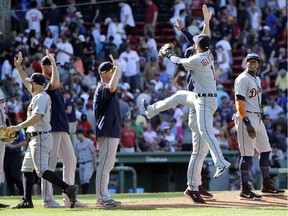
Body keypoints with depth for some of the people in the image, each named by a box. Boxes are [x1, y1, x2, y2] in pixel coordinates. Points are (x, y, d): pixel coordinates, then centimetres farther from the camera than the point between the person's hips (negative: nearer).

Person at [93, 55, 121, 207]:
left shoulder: (105, 89, 20)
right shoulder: (102, 88, -13)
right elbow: (112, 87, -35)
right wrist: (118, 68, -28)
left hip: (112, 132, 11)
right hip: (108, 133, -11)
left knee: (107, 166, 13)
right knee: (105, 165, -10)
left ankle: (104, 197, 18)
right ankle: (102, 198, -10)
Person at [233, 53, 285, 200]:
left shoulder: (257, 79, 17)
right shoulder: (242, 79, -11)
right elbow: (239, 103, -18)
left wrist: (257, 121, 16)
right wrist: (247, 124, -24)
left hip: (258, 118, 10)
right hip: (246, 118, -10)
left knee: (265, 150, 13)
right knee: (247, 154, -9)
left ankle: (266, 186, 22)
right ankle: (245, 190, -7)